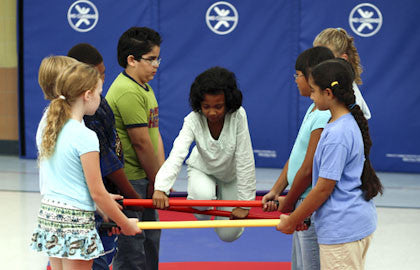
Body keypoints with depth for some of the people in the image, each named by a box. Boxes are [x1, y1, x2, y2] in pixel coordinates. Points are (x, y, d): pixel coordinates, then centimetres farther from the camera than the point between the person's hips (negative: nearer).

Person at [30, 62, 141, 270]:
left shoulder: (50, 129, 7)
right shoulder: (84, 136, -16)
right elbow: (97, 193, -15)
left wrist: (102, 198, 24)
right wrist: (126, 225, -3)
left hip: (48, 213, 8)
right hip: (75, 222, -8)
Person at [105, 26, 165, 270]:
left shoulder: (145, 88, 15)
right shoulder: (127, 91, -19)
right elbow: (141, 143, -19)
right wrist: (157, 179, -9)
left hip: (145, 180, 11)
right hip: (129, 181, -11)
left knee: (150, 237, 20)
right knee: (131, 250, -4)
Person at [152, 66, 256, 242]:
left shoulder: (238, 116, -32)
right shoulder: (193, 120, -30)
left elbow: (245, 161, -28)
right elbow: (177, 155, -42)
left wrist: (244, 202, -27)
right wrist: (160, 188, -58)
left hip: (231, 174, 0)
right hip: (202, 170, 0)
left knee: (228, 234, -1)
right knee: (203, 197, -36)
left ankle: (222, 194, 30)